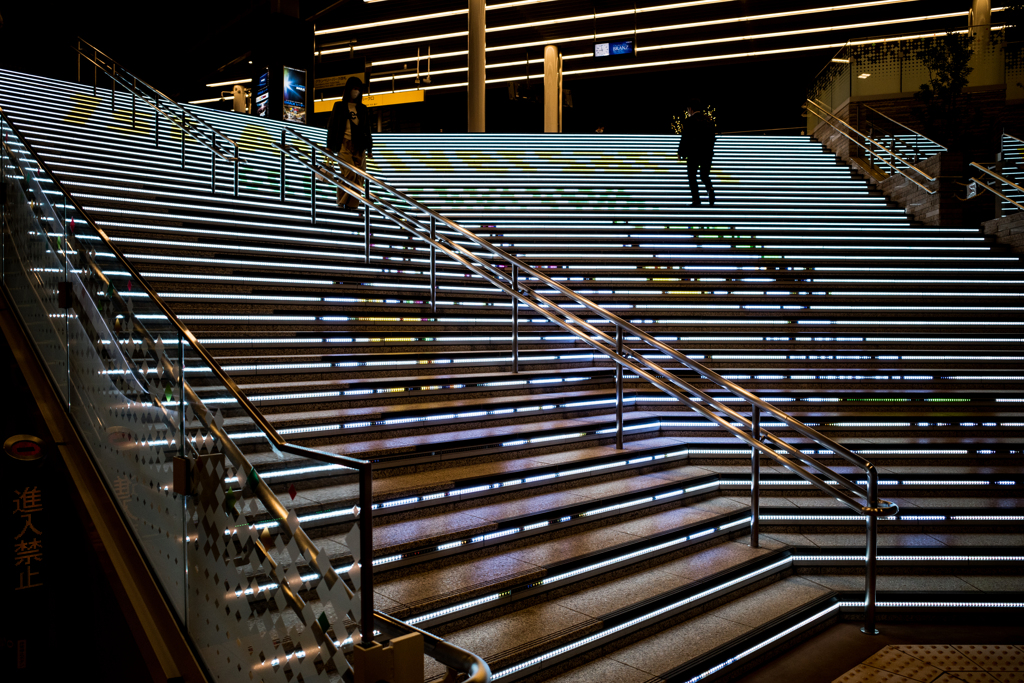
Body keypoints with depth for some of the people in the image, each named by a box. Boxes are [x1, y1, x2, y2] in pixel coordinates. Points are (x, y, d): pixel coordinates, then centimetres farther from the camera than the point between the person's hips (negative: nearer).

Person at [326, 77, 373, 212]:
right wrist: (330, 146, 1)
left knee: (358, 175, -5)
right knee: (349, 172, -17)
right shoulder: (339, 106, 10)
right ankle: (342, 202, -6)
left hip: (359, 145, 3)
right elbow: (332, 125, 8)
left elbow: (367, 129, 20)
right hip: (344, 144, -3)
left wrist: (369, 148, 14)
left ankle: (352, 204, -2)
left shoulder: (363, 109, 18)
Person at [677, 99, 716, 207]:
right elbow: (712, 137, 12)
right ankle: (710, 189, -15)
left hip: (693, 153, -5)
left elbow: (685, 138, -8)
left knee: (692, 176, 6)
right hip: (707, 153, 5)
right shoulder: (710, 120, 8)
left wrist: (681, 153, 2)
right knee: (705, 175, 15)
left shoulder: (689, 121, -9)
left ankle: (696, 199, -1)